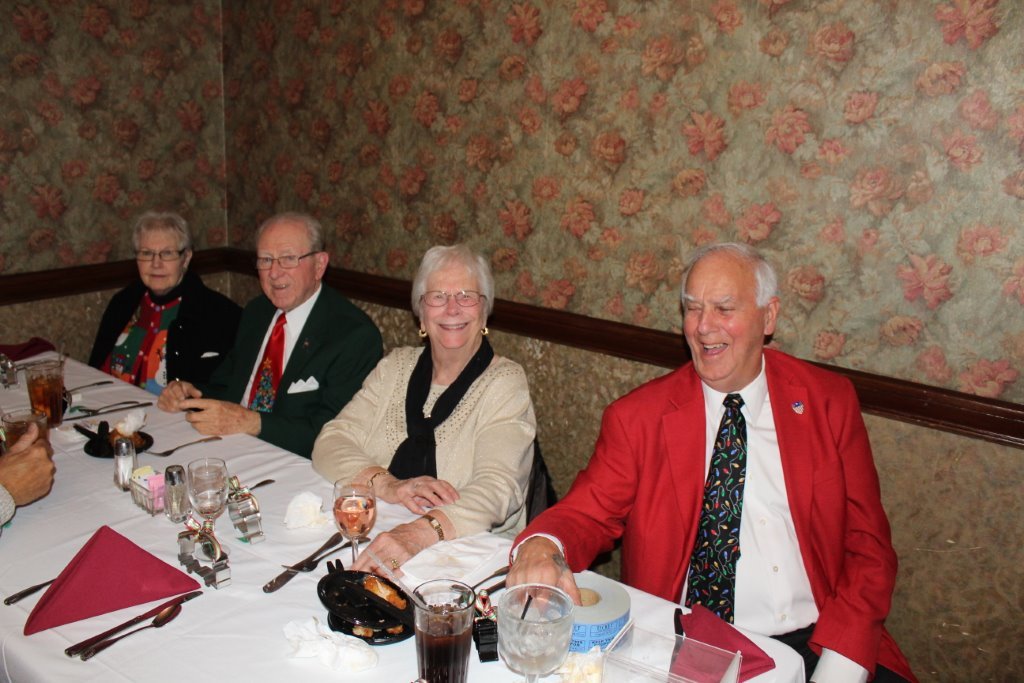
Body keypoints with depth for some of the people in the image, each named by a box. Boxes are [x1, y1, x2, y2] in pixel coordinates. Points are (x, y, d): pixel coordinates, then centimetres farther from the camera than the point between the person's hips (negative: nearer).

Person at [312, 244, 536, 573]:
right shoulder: (397, 366, 8)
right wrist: (386, 484, -20)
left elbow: (495, 488, -21)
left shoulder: (505, 383, -7)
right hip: (372, 538, 2)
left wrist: (420, 533, -39)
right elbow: (332, 442, 0)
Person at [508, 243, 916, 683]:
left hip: (812, 646, 2)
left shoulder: (829, 402, 6)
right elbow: (588, 514, -2)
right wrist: (541, 548, -27)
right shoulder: (636, 416, 3)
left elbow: (868, 547, 6)